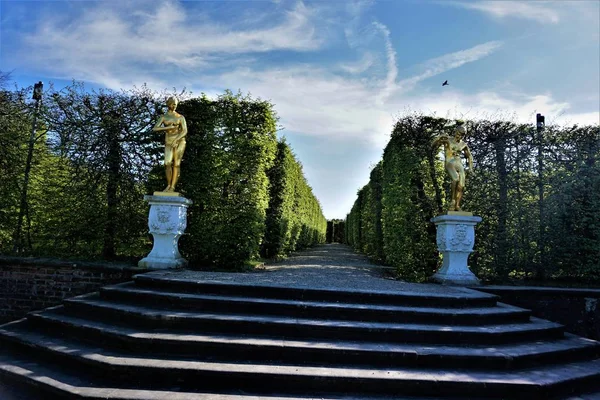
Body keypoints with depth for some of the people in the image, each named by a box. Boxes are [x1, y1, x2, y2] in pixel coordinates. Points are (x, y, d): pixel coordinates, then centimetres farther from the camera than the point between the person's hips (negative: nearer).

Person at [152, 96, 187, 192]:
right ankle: (168, 185, 6)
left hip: (180, 142, -2)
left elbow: (185, 131, -8)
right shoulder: (163, 117, 8)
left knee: (176, 164, -8)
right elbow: (154, 129, -3)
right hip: (169, 143, 2)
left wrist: (176, 140, -22)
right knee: (167, 164, -13)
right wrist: (168, 128, -15)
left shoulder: (181, 117, 3)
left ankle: (172, 187, -5)